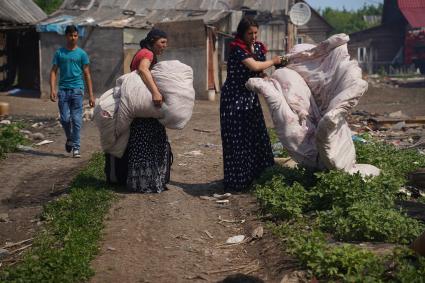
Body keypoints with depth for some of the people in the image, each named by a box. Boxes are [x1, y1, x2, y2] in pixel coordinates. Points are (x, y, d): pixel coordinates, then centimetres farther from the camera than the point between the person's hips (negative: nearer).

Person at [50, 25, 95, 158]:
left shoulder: (82, 53, 6)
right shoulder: (59, 53, 8)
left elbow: (87, 74, 6)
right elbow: (54, 71, 7)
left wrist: (91, 95, 1)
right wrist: (52, 89, -7)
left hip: (77, 89, -1)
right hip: (63, 90, 1)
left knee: (76, 120, -3)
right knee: (65, 119, -1)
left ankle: (76, 147, 2)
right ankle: (69, 139, 26)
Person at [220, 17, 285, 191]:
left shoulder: (258, 47, 7)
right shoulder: (237, 49, -15)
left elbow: (260, 73, 9)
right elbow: (255, 66, -26)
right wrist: (273, 61, -10)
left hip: (250, 98, 8)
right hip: (235, 99, -7)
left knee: (256, 137, 9)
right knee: (237, 139, -5)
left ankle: (253, 177, 21)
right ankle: (236, 182, 3)